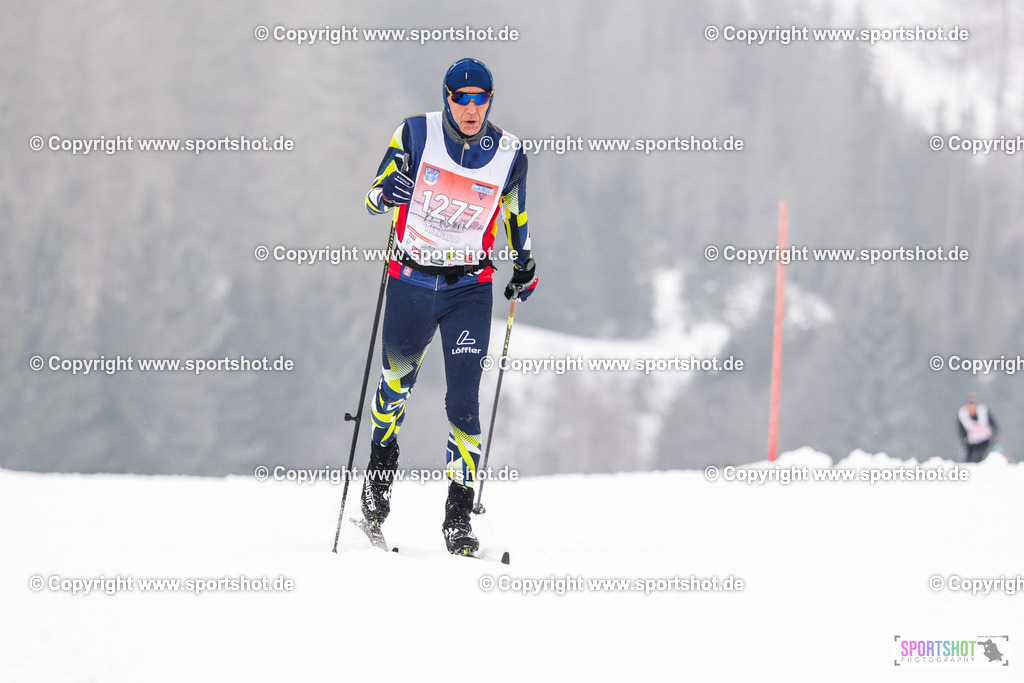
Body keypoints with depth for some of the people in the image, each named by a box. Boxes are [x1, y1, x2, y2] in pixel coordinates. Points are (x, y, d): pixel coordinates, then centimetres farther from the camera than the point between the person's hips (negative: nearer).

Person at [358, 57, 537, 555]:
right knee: (397, 378, 17)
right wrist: (388, 193, -23)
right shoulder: (416, 135, -7)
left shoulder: (507, 155, -3)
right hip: (411, 284, 0)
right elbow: (374, 198, -1)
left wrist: (525, 267, 8)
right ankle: (382, 458, 47)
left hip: (469, 290, 0)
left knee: (464, 402, -10)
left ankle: (459, 516, -5)